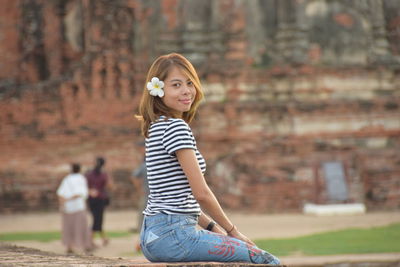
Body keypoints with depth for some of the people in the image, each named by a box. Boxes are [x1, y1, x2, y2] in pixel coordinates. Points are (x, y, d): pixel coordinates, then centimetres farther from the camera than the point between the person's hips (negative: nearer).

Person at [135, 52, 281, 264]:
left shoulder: (156, 127, 16)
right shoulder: (176, 127, -13)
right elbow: (201, 193, -15)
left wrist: (213, 228, 13)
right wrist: (231, 230, -1)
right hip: (171, 234, -10)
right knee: (266, 261, -11)